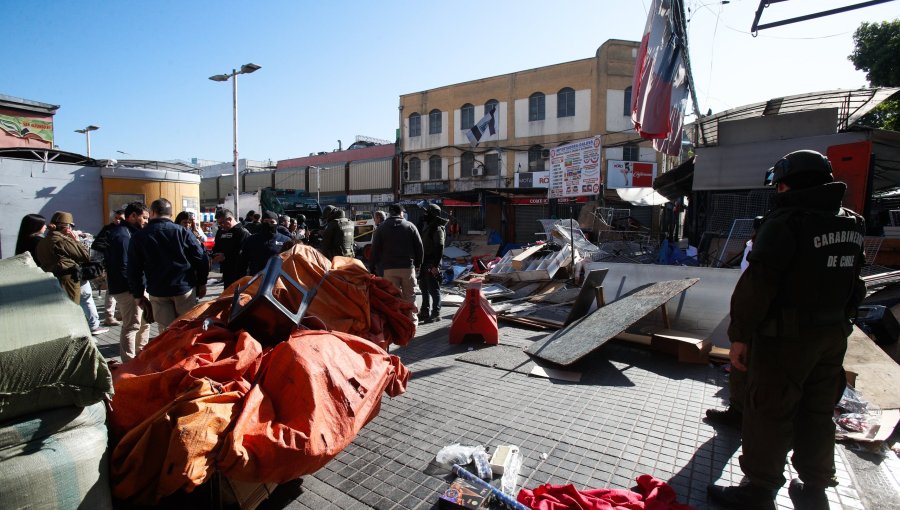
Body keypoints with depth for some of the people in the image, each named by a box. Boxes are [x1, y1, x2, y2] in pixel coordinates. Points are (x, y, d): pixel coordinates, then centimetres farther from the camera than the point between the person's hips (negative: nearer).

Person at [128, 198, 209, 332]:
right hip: (185, 289, -1)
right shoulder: (182, 232, -4)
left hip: (157, 293, 1)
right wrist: (202, 284, 6)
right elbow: (201, 258, -5)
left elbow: (133, 269, 2)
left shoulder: (138, 237, 0)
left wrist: (138, 295, 12)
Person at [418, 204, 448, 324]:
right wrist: (421, 262, 19)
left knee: (433, 289, -3)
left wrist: (435, 265, -23)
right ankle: (425, 312, 27)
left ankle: (436, 314, 5)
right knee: (424, 288, 16)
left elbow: (439, 248, -20)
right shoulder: (427, 226, 16)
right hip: (425, 263, 10)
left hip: (432, 264, -10)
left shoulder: (438, 229, -13)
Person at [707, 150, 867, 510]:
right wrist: (836, 320, 22)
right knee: (818, 414, 19)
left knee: (768, 413, 3)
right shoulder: (851, 225, 9)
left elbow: (757, 284, -22)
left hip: (786, 338, -8)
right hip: (834, 333, 8)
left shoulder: (785, 222, -18)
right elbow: (850, 284, 16)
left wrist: (740, 335, -17)